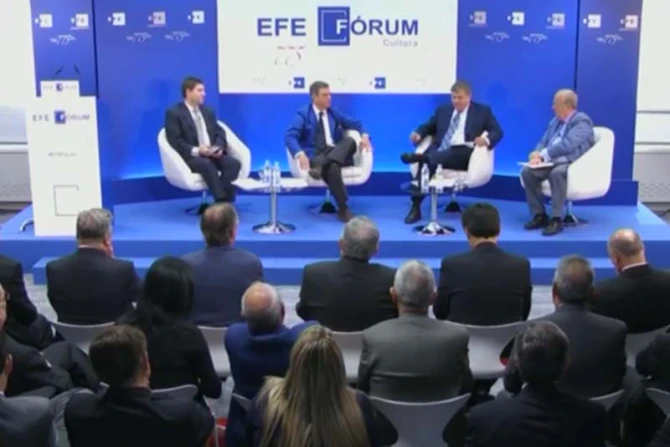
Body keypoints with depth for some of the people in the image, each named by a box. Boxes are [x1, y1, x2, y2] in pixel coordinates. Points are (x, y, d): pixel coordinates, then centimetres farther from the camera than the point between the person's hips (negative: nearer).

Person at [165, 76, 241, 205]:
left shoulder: (208, 111, 23)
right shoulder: (174, 113, 3)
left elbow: (220, 132, 16)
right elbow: (174, 141, -7)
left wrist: (219, 147, -8)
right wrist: (195, 150, -22)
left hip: (213, 154, 5)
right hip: (191, 157, -5)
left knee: (234, 163, -25)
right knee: (207, 165, -39)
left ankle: (225, 201, -31)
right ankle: (223, 202, -42)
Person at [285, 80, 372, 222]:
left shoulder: (334, 112, 21)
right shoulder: (303, 114, 4)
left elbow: (356, 123, 28)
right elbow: (290, 137, -10)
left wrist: (364, 135, 3)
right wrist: (300, 154, -30)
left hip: (337, 153, 5)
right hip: (316, 156, -5)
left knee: (350, 141, -29)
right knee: (332, 167, -41)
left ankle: (320, 165, -43)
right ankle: (343, 209, -33)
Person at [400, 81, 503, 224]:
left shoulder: (483, 111, 15)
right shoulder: (443, 110, 26)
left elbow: (497, 132, 8)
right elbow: (428, 126, 30)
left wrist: (486, 139, -17)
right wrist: (419, 133, 5)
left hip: (464, 154, -2)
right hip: (441, 152, 2)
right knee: (426, 160, -33)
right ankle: (415, 208, -39)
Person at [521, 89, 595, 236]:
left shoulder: (582, 121, -9)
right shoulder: (555, 121, 18)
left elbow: (567, 145, -23)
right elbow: (544, 142, 15)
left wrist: (543, 155, -22)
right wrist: (536, 154, -9)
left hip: (573, 164, -8)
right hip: (553, 162, 8)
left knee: (557, 173, -40)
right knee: (527, 171, -18)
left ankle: (556, 219, -33)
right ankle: (539, 215, -10)